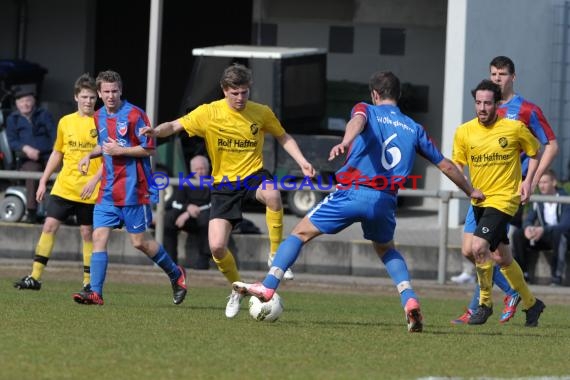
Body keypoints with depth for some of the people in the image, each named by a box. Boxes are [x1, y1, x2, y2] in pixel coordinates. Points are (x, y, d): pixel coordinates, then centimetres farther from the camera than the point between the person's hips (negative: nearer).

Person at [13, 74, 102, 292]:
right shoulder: (65, 122, 8)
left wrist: (94, 180, -17)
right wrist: (43, 181, 14)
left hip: (89, 191, -3)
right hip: (63, 187, 3)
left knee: (87, 233, 1)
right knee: (49, 226, -3)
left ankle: (89, 282, 11)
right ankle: (35, 277, -2)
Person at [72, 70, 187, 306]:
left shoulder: (134, 114, -10)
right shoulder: (99, 117, 11)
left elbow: (149, 148, -11)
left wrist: (120, 150, -17)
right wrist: (90, 155, 12)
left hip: (133, 190, -6)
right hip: (108, 191, 6)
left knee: (139, 242, 1)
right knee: (99, 237, -7)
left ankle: (176, 275, 22)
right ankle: (95, 292, -10)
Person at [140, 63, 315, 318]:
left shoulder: (262, 113, -3)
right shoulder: (209, 113, -8)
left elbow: (283, 138, 13)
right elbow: (176, 126, -10)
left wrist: (302, 162, -1)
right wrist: (157, 131, -32)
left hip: (253, 175, 0)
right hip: (224, 183, 1)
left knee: (272, 195, -39)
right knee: (217, 247, -11)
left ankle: (276, 256, -18)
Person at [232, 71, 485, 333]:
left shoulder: (367, 110, 9)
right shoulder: (414, 129, 19)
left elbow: (358, 121, -18)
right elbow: (445, 165, 25)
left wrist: (345, 142, -40)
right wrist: (470, 191, 40)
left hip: (353, 192, -4)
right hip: (386, 201, 4)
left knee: (300, 233, 10)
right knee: (386, 250, 29)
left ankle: (268, 286, -1)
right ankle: (410, 300, 7)